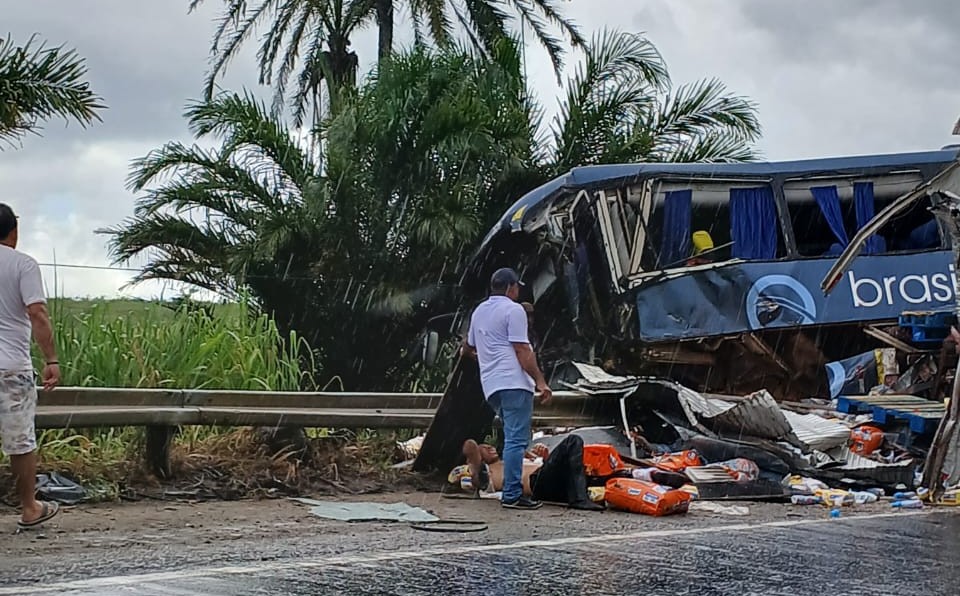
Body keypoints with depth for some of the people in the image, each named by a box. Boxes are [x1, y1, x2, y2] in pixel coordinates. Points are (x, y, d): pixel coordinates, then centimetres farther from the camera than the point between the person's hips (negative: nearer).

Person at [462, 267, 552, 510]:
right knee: (516, 439, -9)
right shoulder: (513, 310, -6)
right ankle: (512, 495, -13)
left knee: (512, 438, 18)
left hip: (491, 384, 9)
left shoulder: (479, 311, 20)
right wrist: (541, 381, -13)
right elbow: (522, 351, -13)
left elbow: (469, 348, 33)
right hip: (514, 382, -9)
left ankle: (512, 491, 17)